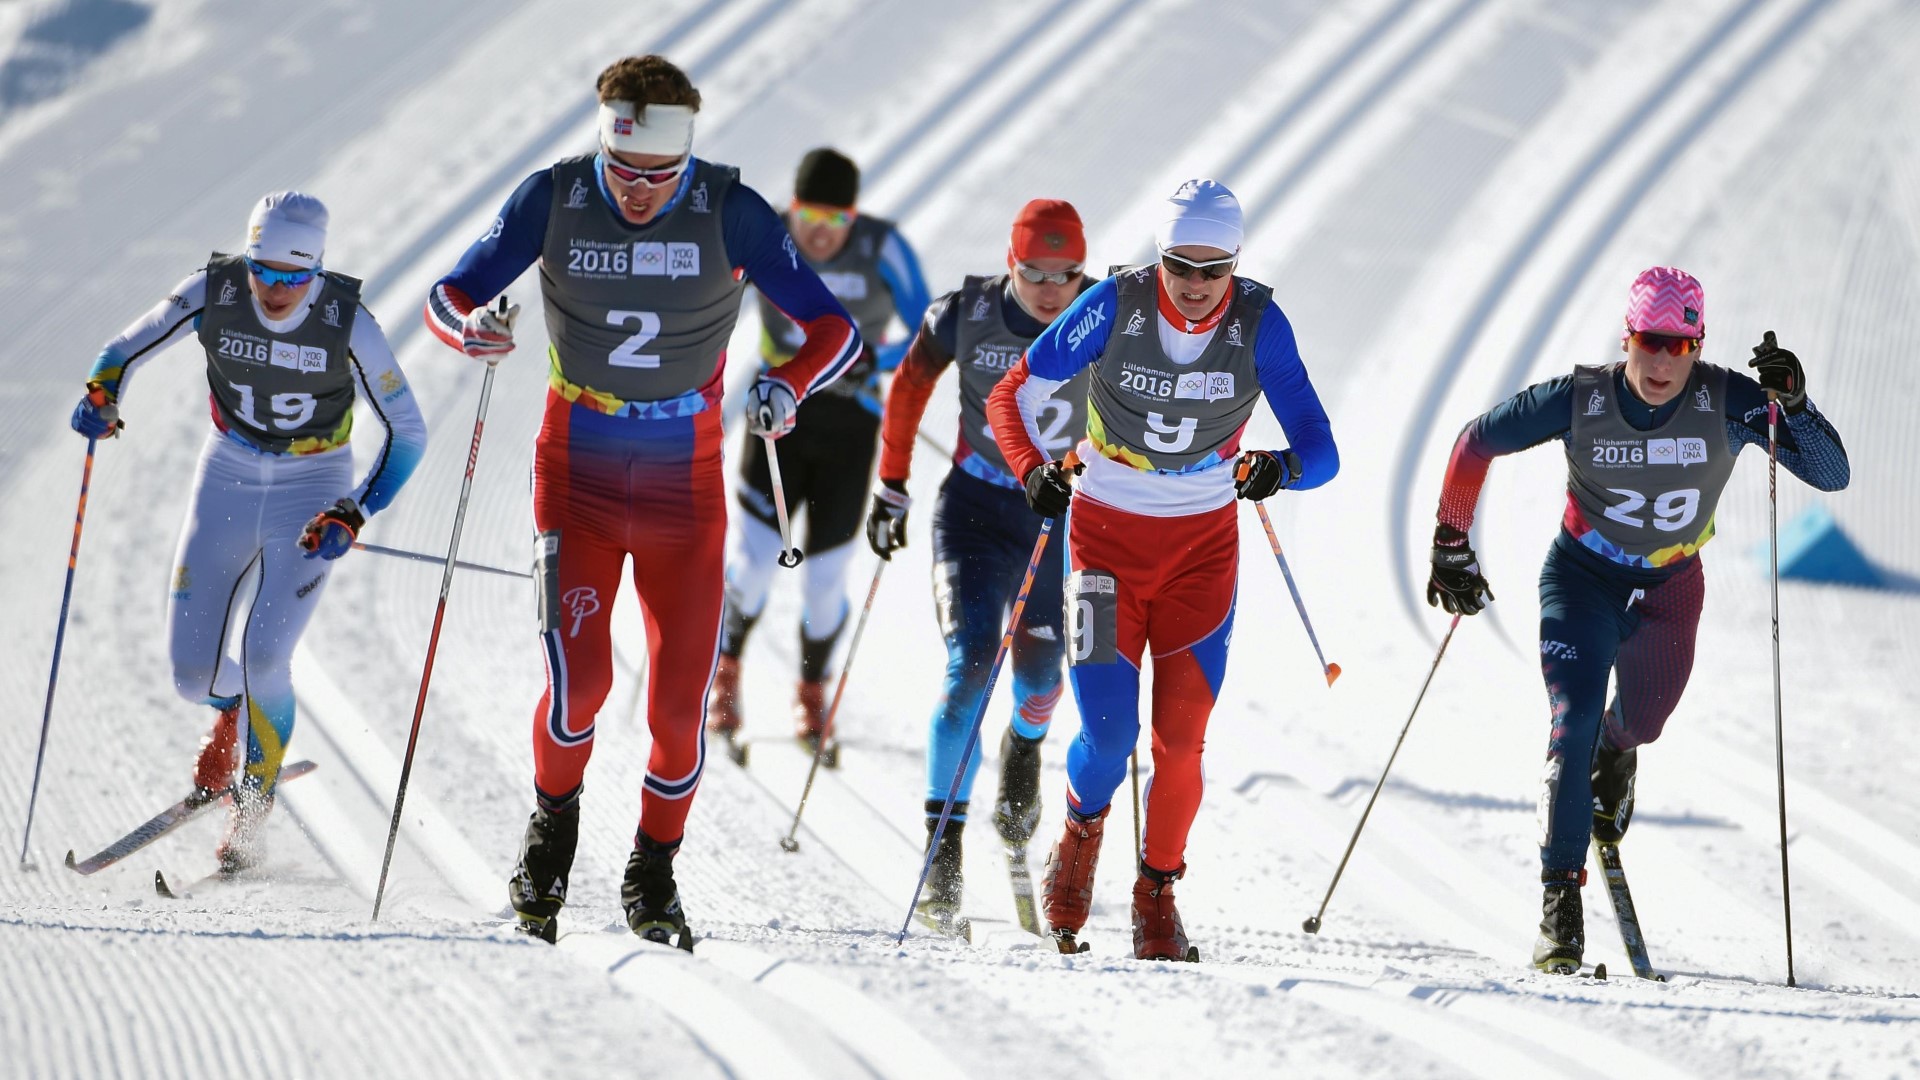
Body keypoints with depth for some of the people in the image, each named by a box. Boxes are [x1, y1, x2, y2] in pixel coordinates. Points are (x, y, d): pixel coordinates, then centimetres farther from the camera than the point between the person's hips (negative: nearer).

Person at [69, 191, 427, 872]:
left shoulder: (346, 323, -20)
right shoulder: (213, 293, -16)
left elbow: (406, 432, -13)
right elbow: (127, 350, -1)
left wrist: (352, 516, -23)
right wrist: (101, 397, -23)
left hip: (312, 491, -3)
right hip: (227, 482, 3)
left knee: (262, 656, -20)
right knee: (193, 674, -1)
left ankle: (252, 810, 3)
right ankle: (235, 710, 38)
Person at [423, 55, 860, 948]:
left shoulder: (729, 211, -12)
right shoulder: (554, 200, -10)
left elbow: (833, 328, -11)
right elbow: (446, 297, -3)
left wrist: (788, 386, -32)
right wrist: (472, 326, -28)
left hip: (685, 487, 0)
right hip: (577, 477, 0)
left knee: (680, 704, -3)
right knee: (578, 678, -16)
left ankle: (653, 873, 23)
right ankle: (553, 820, 15)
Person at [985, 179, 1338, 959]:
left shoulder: (1259, 324, -14)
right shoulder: (1114, 307, -16)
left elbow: (1320, 451, -15)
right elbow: (1013, 395, -7)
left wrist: (1281, 468, -38)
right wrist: (1033, 469, -26)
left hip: (1203, 542, 1)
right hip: (1108, 533, -1)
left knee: (1181, 738, -6)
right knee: (1108, 731, -10)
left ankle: (1157, 893, 16)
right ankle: (1084, 828, 25)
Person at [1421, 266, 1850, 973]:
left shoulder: (1728, 403, -20)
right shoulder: (1580, 401, -21)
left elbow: (1831, 474, -20)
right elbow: (1477, 442, -6)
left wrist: (1793, 404, -37)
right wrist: (1451, 546, -3)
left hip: (1669, 588, 2)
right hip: (1582, 577, -2)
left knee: (1639, 721, 2)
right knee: (1574, 720, -17)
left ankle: (1614, 755, 44)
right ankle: (1561, 898, -11)